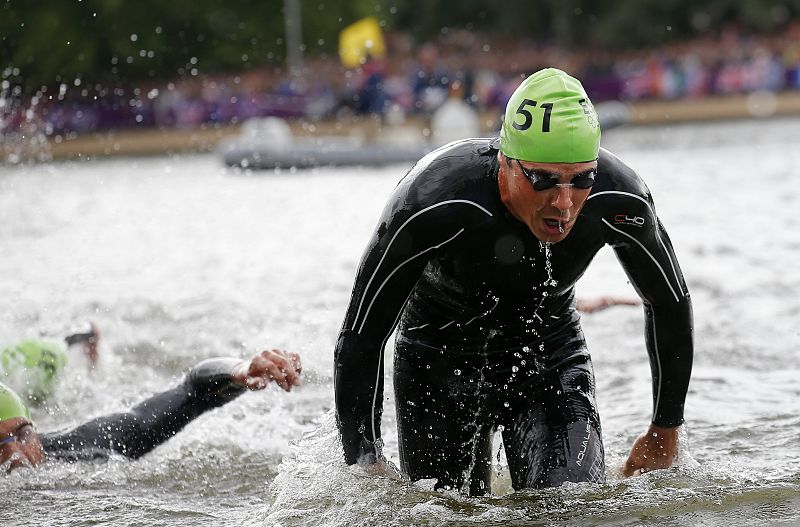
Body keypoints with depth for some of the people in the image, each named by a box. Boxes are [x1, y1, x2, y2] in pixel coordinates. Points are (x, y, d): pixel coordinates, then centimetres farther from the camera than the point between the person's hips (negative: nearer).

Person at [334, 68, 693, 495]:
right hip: (440, 362, -2)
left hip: (552, 359, 2)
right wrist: (365, 462, -23)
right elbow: (359, 339, -23)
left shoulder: (618, 201, -25)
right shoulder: (432, 206, -35)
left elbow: (671, 305, -4)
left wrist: (666, 430, 2)